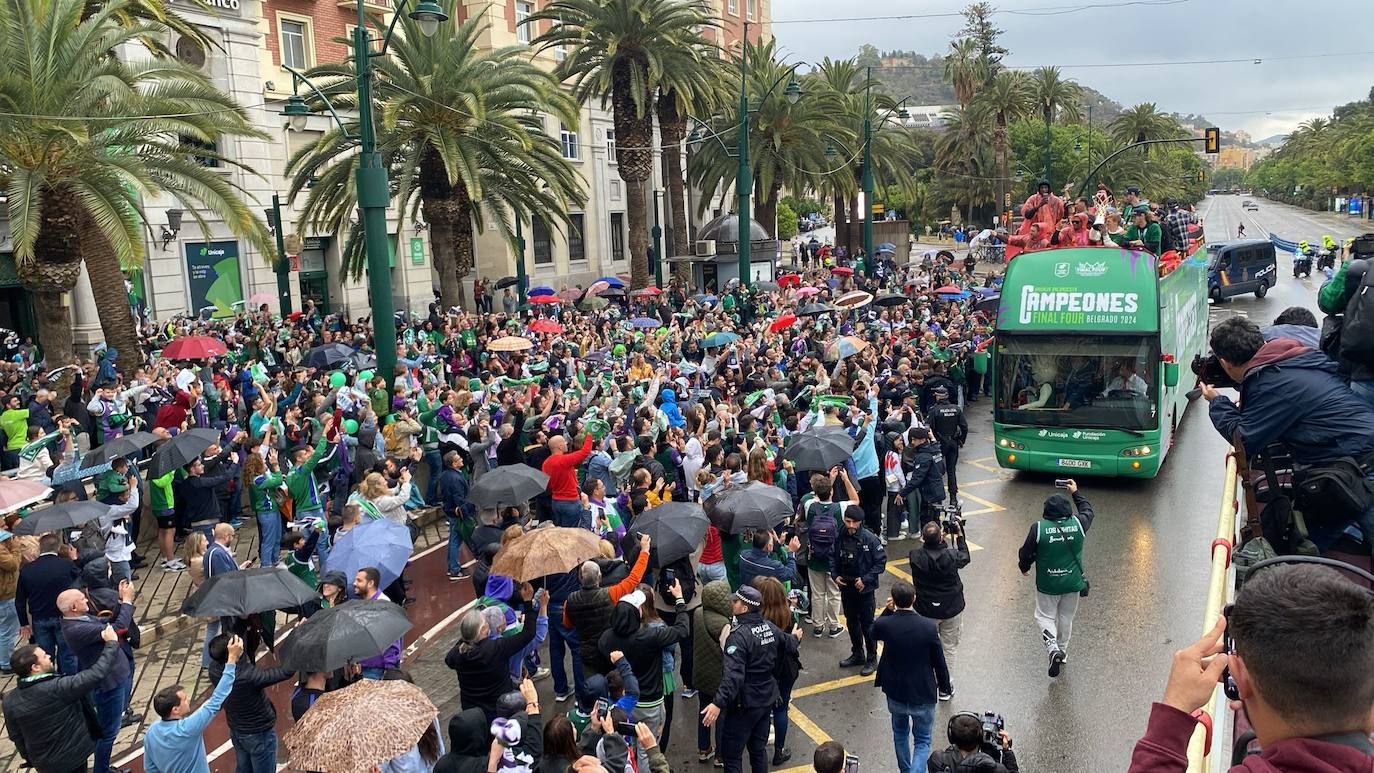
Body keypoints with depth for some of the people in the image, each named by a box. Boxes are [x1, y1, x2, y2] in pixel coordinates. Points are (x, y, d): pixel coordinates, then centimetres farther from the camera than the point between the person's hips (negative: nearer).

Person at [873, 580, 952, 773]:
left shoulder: (884, 625, -19)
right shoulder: (928, 627, -22)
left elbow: (874, 634, 8)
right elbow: (939, 662, -9)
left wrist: (888, 610, -1)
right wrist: (945, 687, 7)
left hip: (895, 694, 2)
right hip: (923, 695, -2)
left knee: (900, 733, 28)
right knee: (922, 741, 16)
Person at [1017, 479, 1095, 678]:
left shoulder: (1038, 528, -18)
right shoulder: (1078, 524, -10)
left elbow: (1026, 553, -7)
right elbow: (1087, 510, 14)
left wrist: (1024, 568, 14)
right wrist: (1075, 493, 26)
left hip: (1047, 583, -3)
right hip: (1073, 582, 3)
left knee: (1044, 616, 12)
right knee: (1066, 617, 20)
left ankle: (1053, 648, -10)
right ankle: (1063, 652, 34)